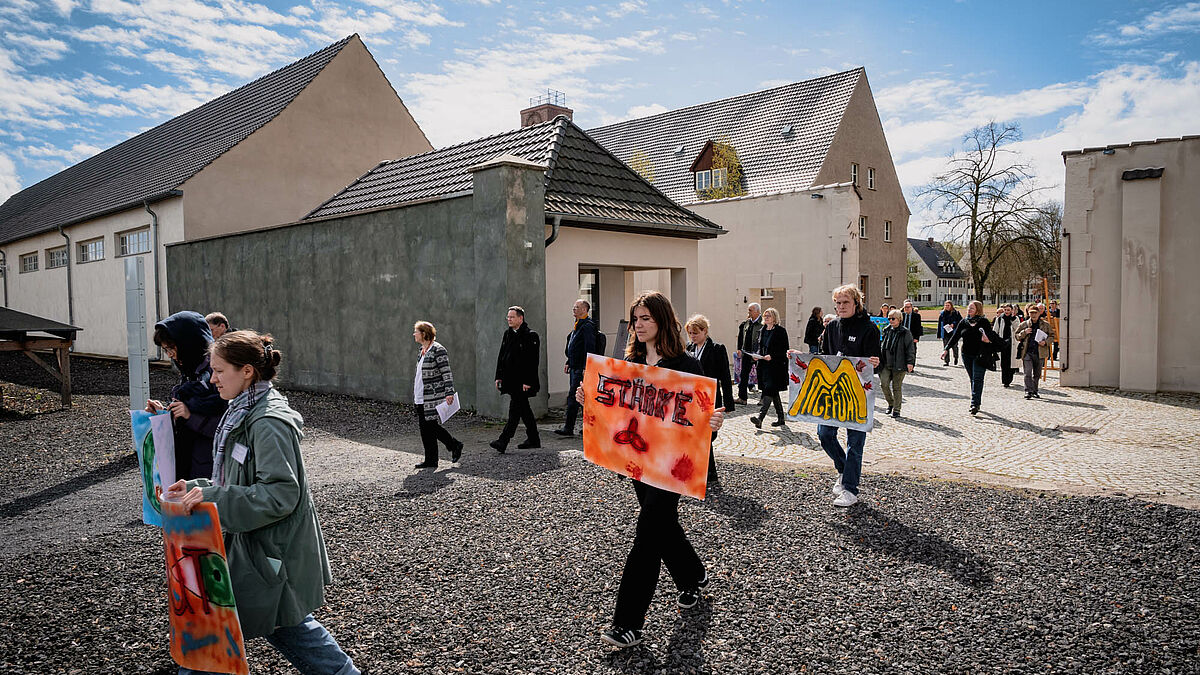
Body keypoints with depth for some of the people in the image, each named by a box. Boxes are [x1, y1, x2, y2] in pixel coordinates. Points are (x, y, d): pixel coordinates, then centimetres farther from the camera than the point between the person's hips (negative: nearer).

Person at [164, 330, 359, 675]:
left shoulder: (269, 423, -21)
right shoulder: (244, 414, 10)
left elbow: (280, 494, -26)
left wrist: (211, 497, -25)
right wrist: (196, 488, 6)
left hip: (271, 553, -10)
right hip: (255, 544, 10)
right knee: (281, 622, 18)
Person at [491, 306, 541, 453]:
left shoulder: (530, 336, -11)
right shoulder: (507, 334, 14)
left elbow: (532, 360, -16)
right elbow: (501, 356, 17)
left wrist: (527, 381, -20)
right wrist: (499, 376, 11)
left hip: (522, 381, -8)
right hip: (510, 379, 8)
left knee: (515, 409, -10)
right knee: (524, 409, 14)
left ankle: (503, 442, -13)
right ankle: (533, 439, 24)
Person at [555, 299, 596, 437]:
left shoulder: (588, 326, -13)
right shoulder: (577, 326, 18)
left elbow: (590, 348, -19)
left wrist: (585, 368, -23)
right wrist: (568, 363, 21)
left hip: (581, 369, -10)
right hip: (575, 368, 10)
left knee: (572, 397, -11)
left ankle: (568, 428, -9)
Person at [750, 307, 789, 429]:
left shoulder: (780, 330, -6)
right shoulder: (763, 330, 15)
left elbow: (784, 350, -10)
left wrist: (771, 356, -20)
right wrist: (758, 355, 4)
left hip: (776, 366, -8)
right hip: (764, 365, 8)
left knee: (768, 391, -15)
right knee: (773, 392, 12)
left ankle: (760, 418, -23)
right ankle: (781, 418, 21)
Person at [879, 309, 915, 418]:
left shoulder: (905, 333, -5)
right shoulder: (886, 331, 10)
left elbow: (911, 348, -6)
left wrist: (910, 362, -11)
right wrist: (880, 359, 18)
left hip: (899, 364, -5)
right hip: (886, 364, 5)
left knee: (897, 387, 2)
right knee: (883, 383, -6)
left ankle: (896, 410, 12)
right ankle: (891, 403, 17)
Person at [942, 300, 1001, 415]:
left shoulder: (984, 321, -2)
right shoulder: (963, 322, 10)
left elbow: (990, 333, -10)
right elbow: (955, 337, 9)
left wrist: (988, 338, -34)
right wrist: (946, 349, 2)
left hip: (980, 355, -4)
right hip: (967, 355, 4)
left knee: (977, 379, -9)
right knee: (973, 379, 10)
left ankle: (975, 404, -13)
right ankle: (976, 403, 18)